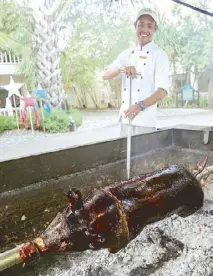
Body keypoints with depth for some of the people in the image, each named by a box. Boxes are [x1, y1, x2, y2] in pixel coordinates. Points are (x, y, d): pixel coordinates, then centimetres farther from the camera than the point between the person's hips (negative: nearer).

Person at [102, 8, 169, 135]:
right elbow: (105, 75, 4)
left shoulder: (159, 55, -4)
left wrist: (140, 106, -30)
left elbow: (163, 90, -14)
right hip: (125, 117, 5)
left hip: (146, 119, -5)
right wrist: (122, 69, -17)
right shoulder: (127, 54, 12)